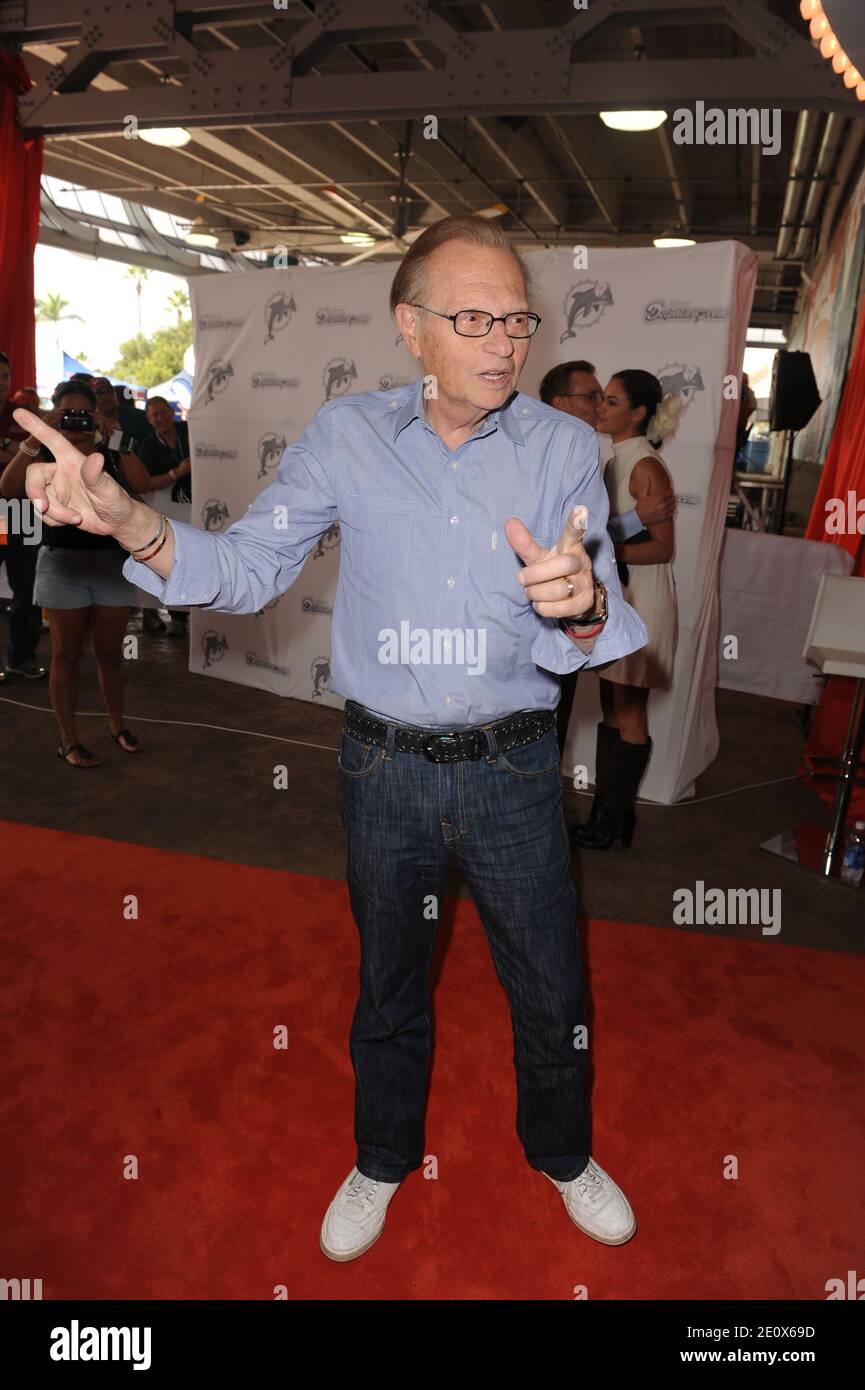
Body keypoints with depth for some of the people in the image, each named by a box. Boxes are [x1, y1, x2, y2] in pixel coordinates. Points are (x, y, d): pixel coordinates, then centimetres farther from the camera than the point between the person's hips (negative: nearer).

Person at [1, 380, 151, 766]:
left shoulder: (110, 455, 6)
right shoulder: (44, 456, -2)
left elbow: (141, 484, -13)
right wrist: (34, 437, -22)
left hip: (111, 562, 2)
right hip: (63, 563, -2)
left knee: (110, 653, 12)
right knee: (66, 655, 5)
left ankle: (117, 725, 29)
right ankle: (68, 739, 16)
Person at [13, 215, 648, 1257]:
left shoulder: (563, 446, -6)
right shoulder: (348, 435, -5)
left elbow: (598, 633, -14)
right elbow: (247, 569, -8)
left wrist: (583, 608, -39)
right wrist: (130, 523, -26)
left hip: (513, 768, 0)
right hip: (384, 767, 1)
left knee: (550, 987, 16)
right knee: (386, 979, 20)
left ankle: (563, 1153, 48)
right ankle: (383, 1159, 50)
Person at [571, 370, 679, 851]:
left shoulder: (646, 467, -14)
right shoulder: (618, 462, 13)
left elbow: (662, 547, -18)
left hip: (642, 600, -9)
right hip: (614, 596, 9)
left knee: (628, 715, 1)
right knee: (612, 709, 13)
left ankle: (615, 821, 13)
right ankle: (605, 813, 23)